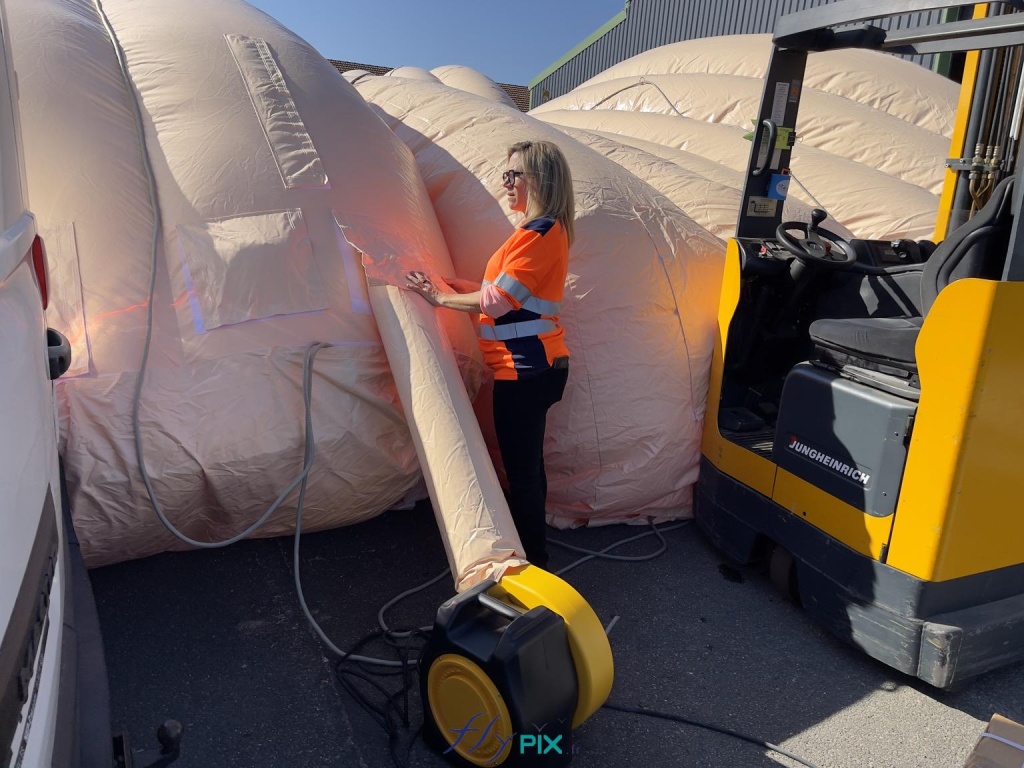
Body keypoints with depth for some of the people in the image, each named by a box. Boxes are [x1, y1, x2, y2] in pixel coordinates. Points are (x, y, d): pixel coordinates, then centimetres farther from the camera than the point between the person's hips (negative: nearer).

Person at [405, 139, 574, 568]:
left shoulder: (538, 232, -16)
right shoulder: (547, 229, 16)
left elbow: (496, 302, -19)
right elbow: (506, 295, 17)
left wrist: (441, 297, -7)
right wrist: (455, 285, 14)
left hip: (525, 368, -11)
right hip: (532, 366, 11)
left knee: (520, 468, -2)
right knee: (527, 463, 19)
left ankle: (532, 561, 11)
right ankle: (532, 550, 33)